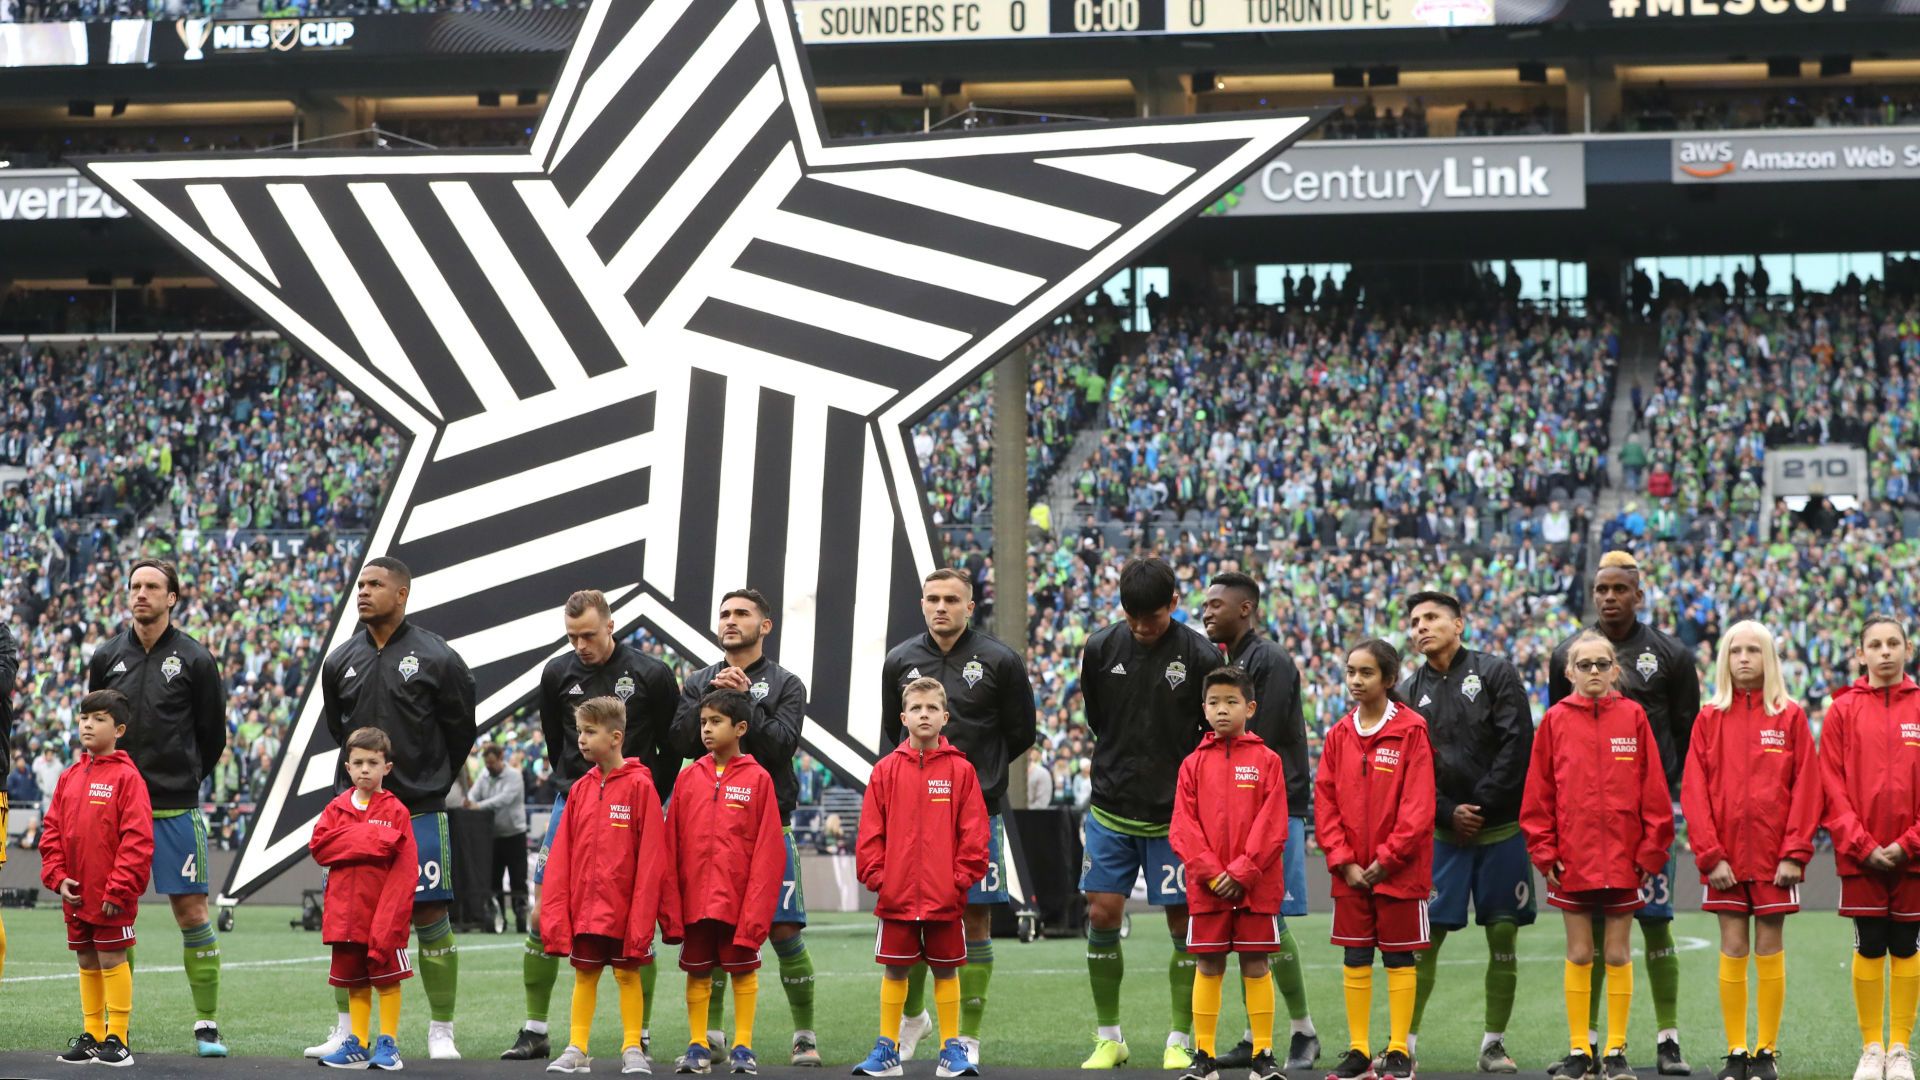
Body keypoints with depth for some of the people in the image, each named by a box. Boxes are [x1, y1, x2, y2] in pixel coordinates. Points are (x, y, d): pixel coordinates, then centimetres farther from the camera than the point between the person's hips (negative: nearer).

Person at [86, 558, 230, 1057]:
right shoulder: (106, 657, 6)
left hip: (176, 809, -2)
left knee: (192, 911, -3)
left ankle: (207, 1025, 1)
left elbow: (213, 734, 6)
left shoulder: (194, 660, -1)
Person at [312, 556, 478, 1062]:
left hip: (420, 811, -4)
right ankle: (346, 1030, 13)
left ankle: (441, 1032, 4)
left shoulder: (436, 658, -4)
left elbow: (460, 731, 4)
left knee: (430, 916, -3)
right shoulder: (341, 661, 7)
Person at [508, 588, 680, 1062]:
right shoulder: (557, 673, 2)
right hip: (572, 805, 3)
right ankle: (535, 1032, 5)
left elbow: (672, 746, 2)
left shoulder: (651, 675, -7)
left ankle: (641, 1036, 7)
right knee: (543, 916, -3)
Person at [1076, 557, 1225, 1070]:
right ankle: (1109, 1038, 12)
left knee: (1185, 922, 0)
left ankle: (1180, 1042, 9)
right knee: (1101, 915, 0)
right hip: (1111, 809, 3)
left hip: (1175, 815, -3)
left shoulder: (1200, 655, -10)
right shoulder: (1101, 648, -1)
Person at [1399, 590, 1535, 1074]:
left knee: (1503, 934, 1)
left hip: (1502, 829, -2)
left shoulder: (1495, 673, 2)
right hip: (1442, 832, 2)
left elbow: (1518, 745, -6)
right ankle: (1407, 1041, 2)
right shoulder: (1410, 692, 10)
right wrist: (1447, 813, -8)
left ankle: (1494, 1044, 9)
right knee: (1424, 935, -4)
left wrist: (1482, 806, -11)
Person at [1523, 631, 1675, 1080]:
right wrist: (1544, 853, -3)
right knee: (1579, 954, 7)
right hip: (1572, 860, 0)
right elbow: (1538, 793, 1)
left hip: (1623, 858, 0)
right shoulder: (1555, 721, 1)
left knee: (1618, 954, 6)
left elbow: (1653, 790, 0)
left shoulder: (1633, 717, 0)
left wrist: (1650, 850, -3)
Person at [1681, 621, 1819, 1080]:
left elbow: (1806, 788, -2)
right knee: (1732, 950, 2)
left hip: (1774, 856, -1)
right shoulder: (1709, 719, 5)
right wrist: (1710, 855, -8)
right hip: (1724, 856, 1)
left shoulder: (1790, 718, 2)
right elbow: (1693, 790, 0)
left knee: (1769, 949, 2)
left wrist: (1795, 852, -10)